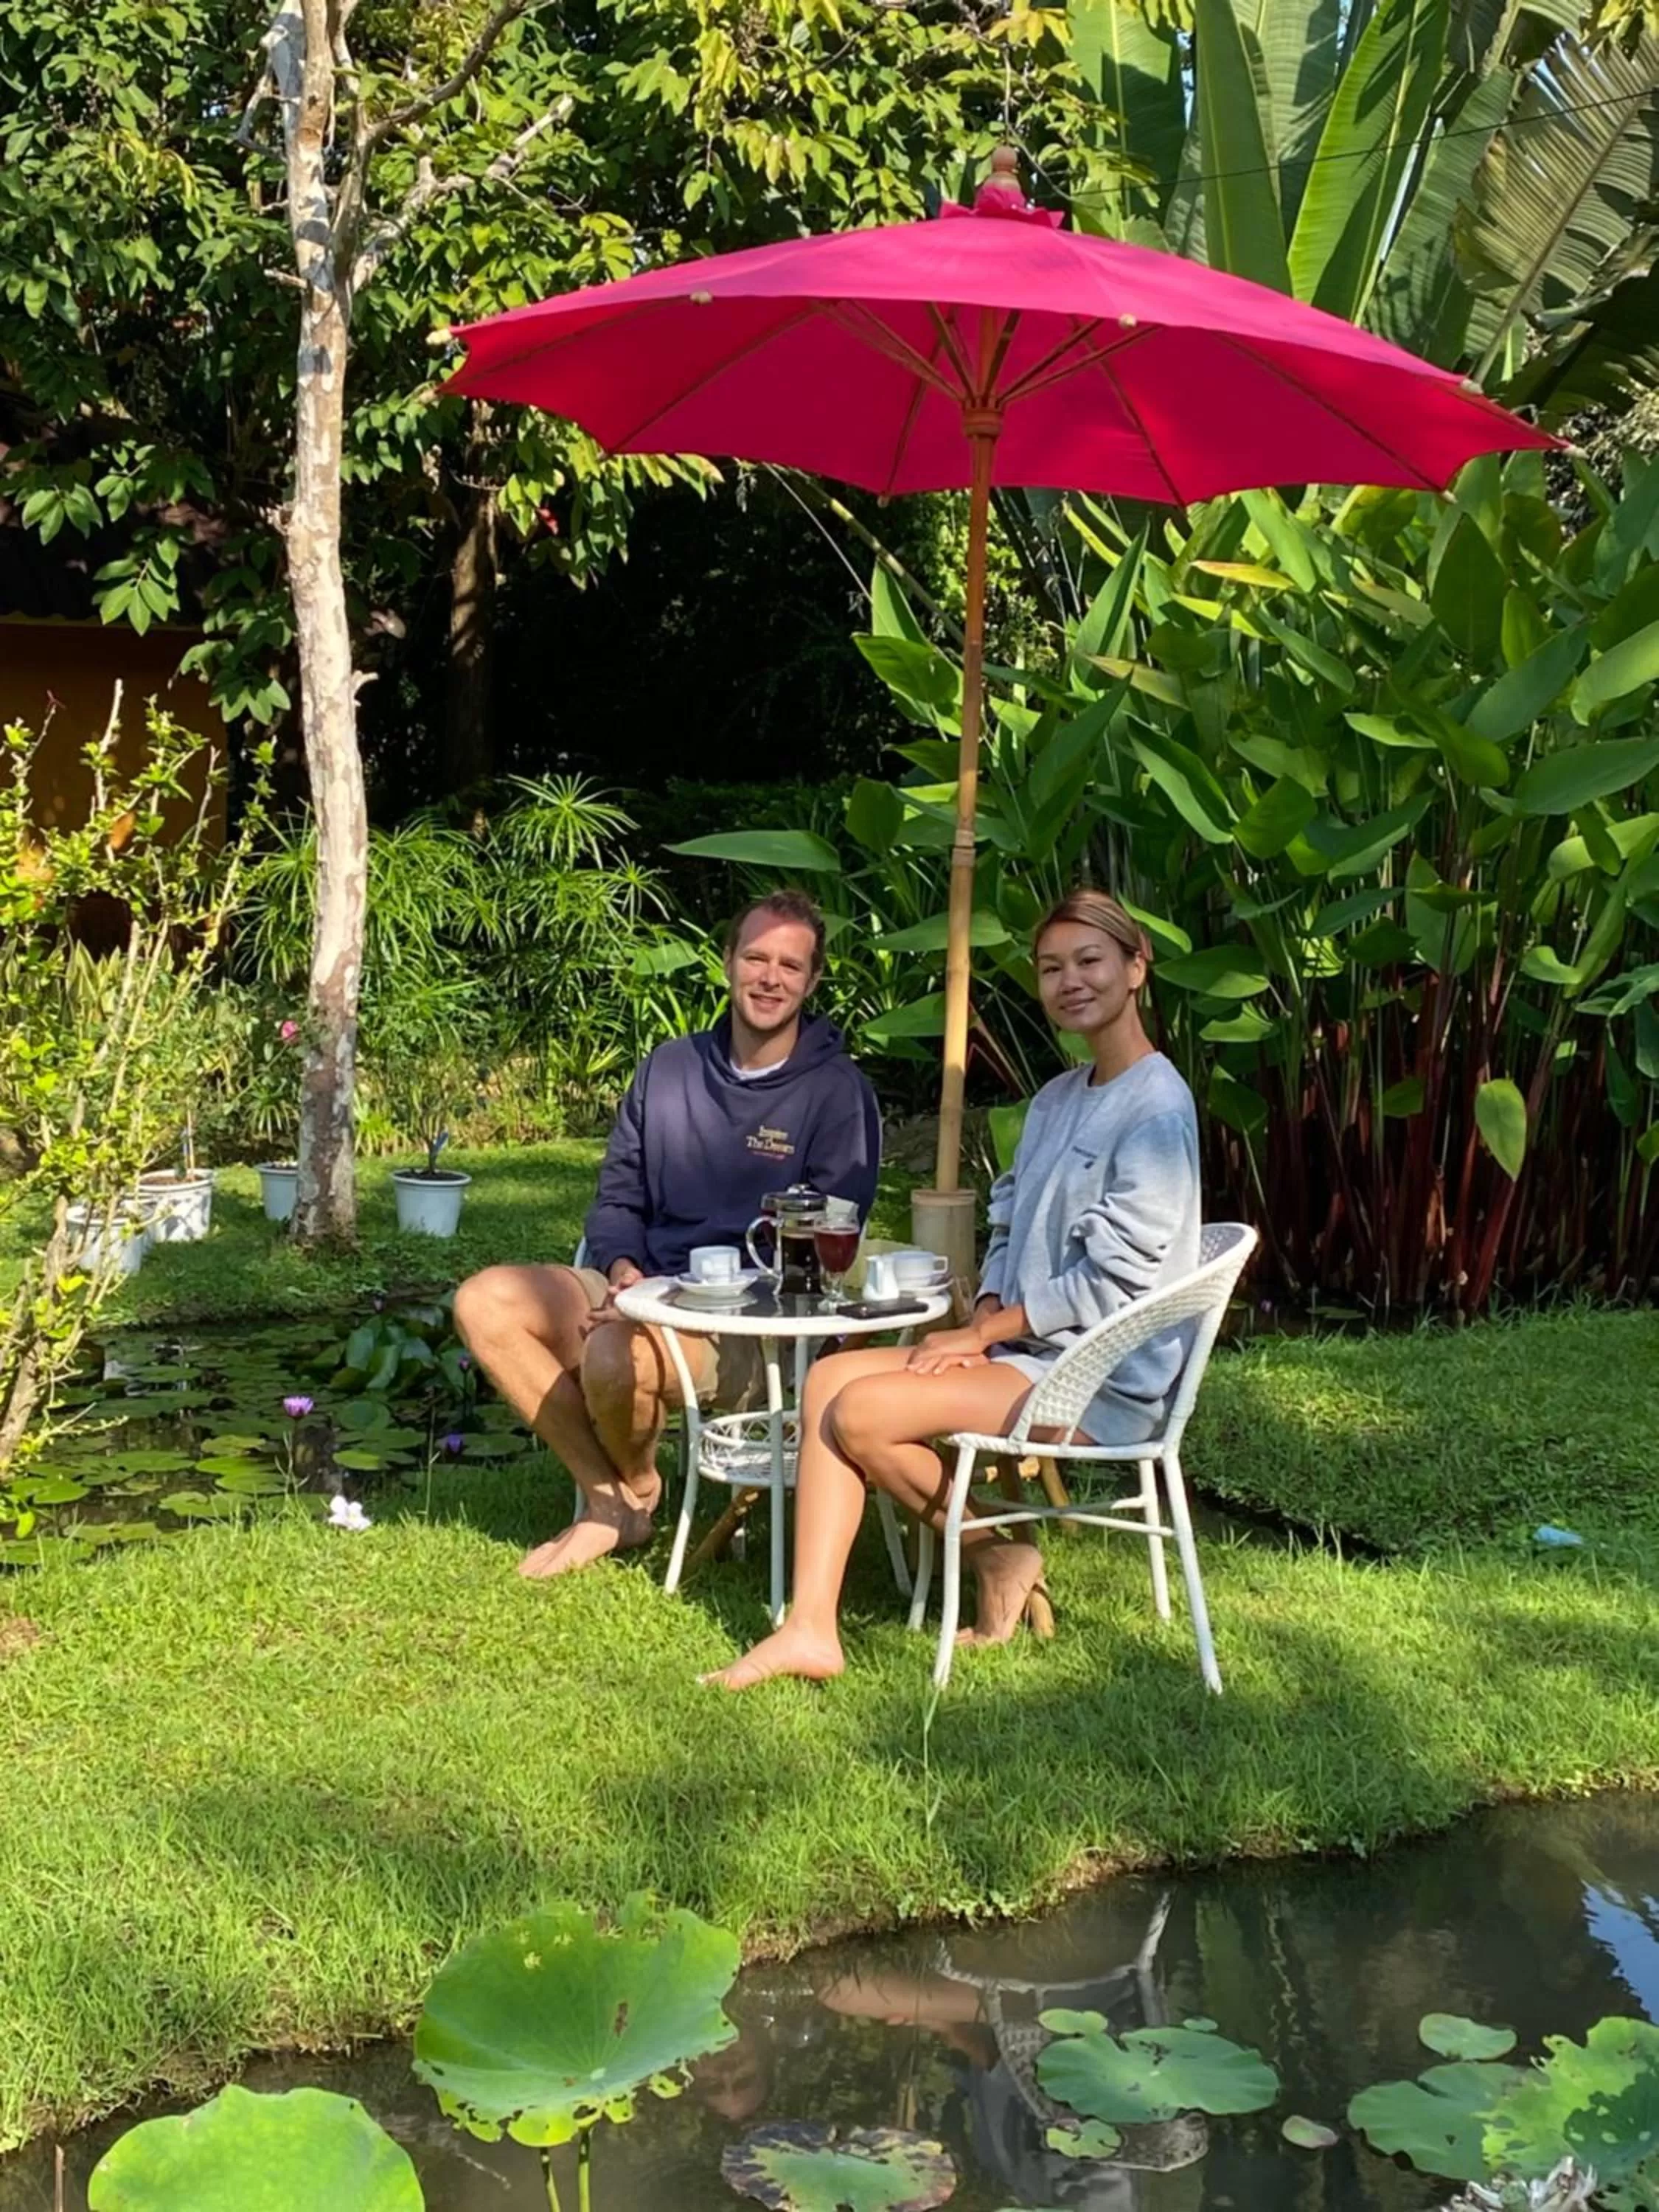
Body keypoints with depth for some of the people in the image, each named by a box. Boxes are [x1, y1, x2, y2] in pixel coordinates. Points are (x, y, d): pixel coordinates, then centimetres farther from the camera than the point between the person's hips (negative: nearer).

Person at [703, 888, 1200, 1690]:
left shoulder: (1157, 1110, -14)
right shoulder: (1055, 1100, 15)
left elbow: (1114, 1282, -18)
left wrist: (981, 1335, -13)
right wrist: (984, 1318, -3)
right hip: (1024, 1349, 9)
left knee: (861, 1411, -20)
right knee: (829, 1378, -8)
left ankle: (997, 1557, 2)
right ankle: (811, 1625, -13)